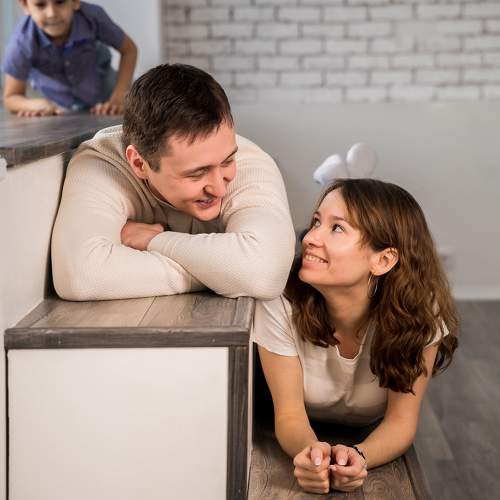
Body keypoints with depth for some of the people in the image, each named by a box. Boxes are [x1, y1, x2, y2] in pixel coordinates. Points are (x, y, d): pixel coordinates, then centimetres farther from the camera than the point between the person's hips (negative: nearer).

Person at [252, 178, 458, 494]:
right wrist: (311, 450, -43)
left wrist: (358, 456, -41)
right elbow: (289, 415, -20)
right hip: (301, 444, 0)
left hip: (374, 447, 1)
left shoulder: (419, 312, -25)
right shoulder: (280, 305, -27)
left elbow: (401, 420, -20)